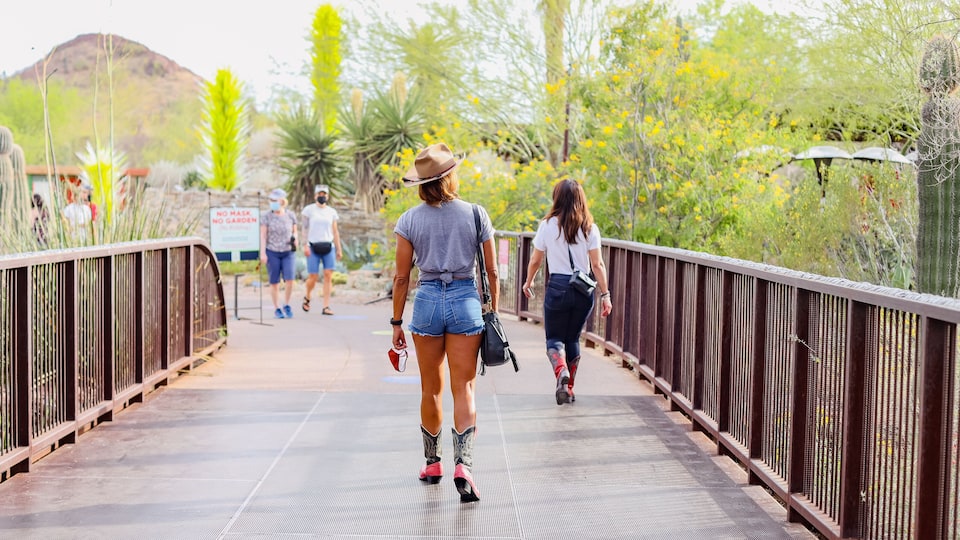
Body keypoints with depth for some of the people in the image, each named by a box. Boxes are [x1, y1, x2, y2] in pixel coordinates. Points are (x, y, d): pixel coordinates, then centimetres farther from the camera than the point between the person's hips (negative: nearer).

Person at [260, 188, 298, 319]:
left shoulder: (290, 216, 2)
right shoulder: (266, 217, -3)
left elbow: (294, 232, 14)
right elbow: (263, 236, -3)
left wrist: (294, 239, -8)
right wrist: (262, 253, -10)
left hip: (288, 252, 1)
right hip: (272, 253, -1)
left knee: (289, 279, -13)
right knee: (274, 282, 2)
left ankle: (286, 305, 7)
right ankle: (276, 309, 14)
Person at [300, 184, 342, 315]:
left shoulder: (332, 212, 11)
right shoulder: (309, 210, 3)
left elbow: (335, 231, 14)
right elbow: (304, 228, 0)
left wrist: (339, 249, 11)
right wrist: (305, 245, -10)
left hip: (329, 247, 2)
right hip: (313, 247, -2)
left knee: (328, 276, -8)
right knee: (312, 277, -4)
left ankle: (326, 307, -7)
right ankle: (307, 298, 26)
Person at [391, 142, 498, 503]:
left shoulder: (410, 220, -2)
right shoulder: (476, 215, -2)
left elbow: (401, 277, 0)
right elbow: (492, 271, 1)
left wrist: (397, 322, 8)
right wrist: (493, 311, 12)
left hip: (427, 301, 1)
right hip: (465, 301, -1)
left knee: (430, 389, 14)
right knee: (463, 389, 0)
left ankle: (432, 463, 26)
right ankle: (463, 464, -16)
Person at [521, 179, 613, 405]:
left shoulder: (548, 225, -4)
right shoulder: (590, 228, -1)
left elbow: (535, 261, 4)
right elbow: (597, 264, -5)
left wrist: (528, 282, 21)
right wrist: (605, 294, -1)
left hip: (557, 287, -2)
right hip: (584, 290, 2)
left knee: (554, 337, 8)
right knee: (573, 338, 17)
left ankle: (561, 371, -22)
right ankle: (569, 388, 21)